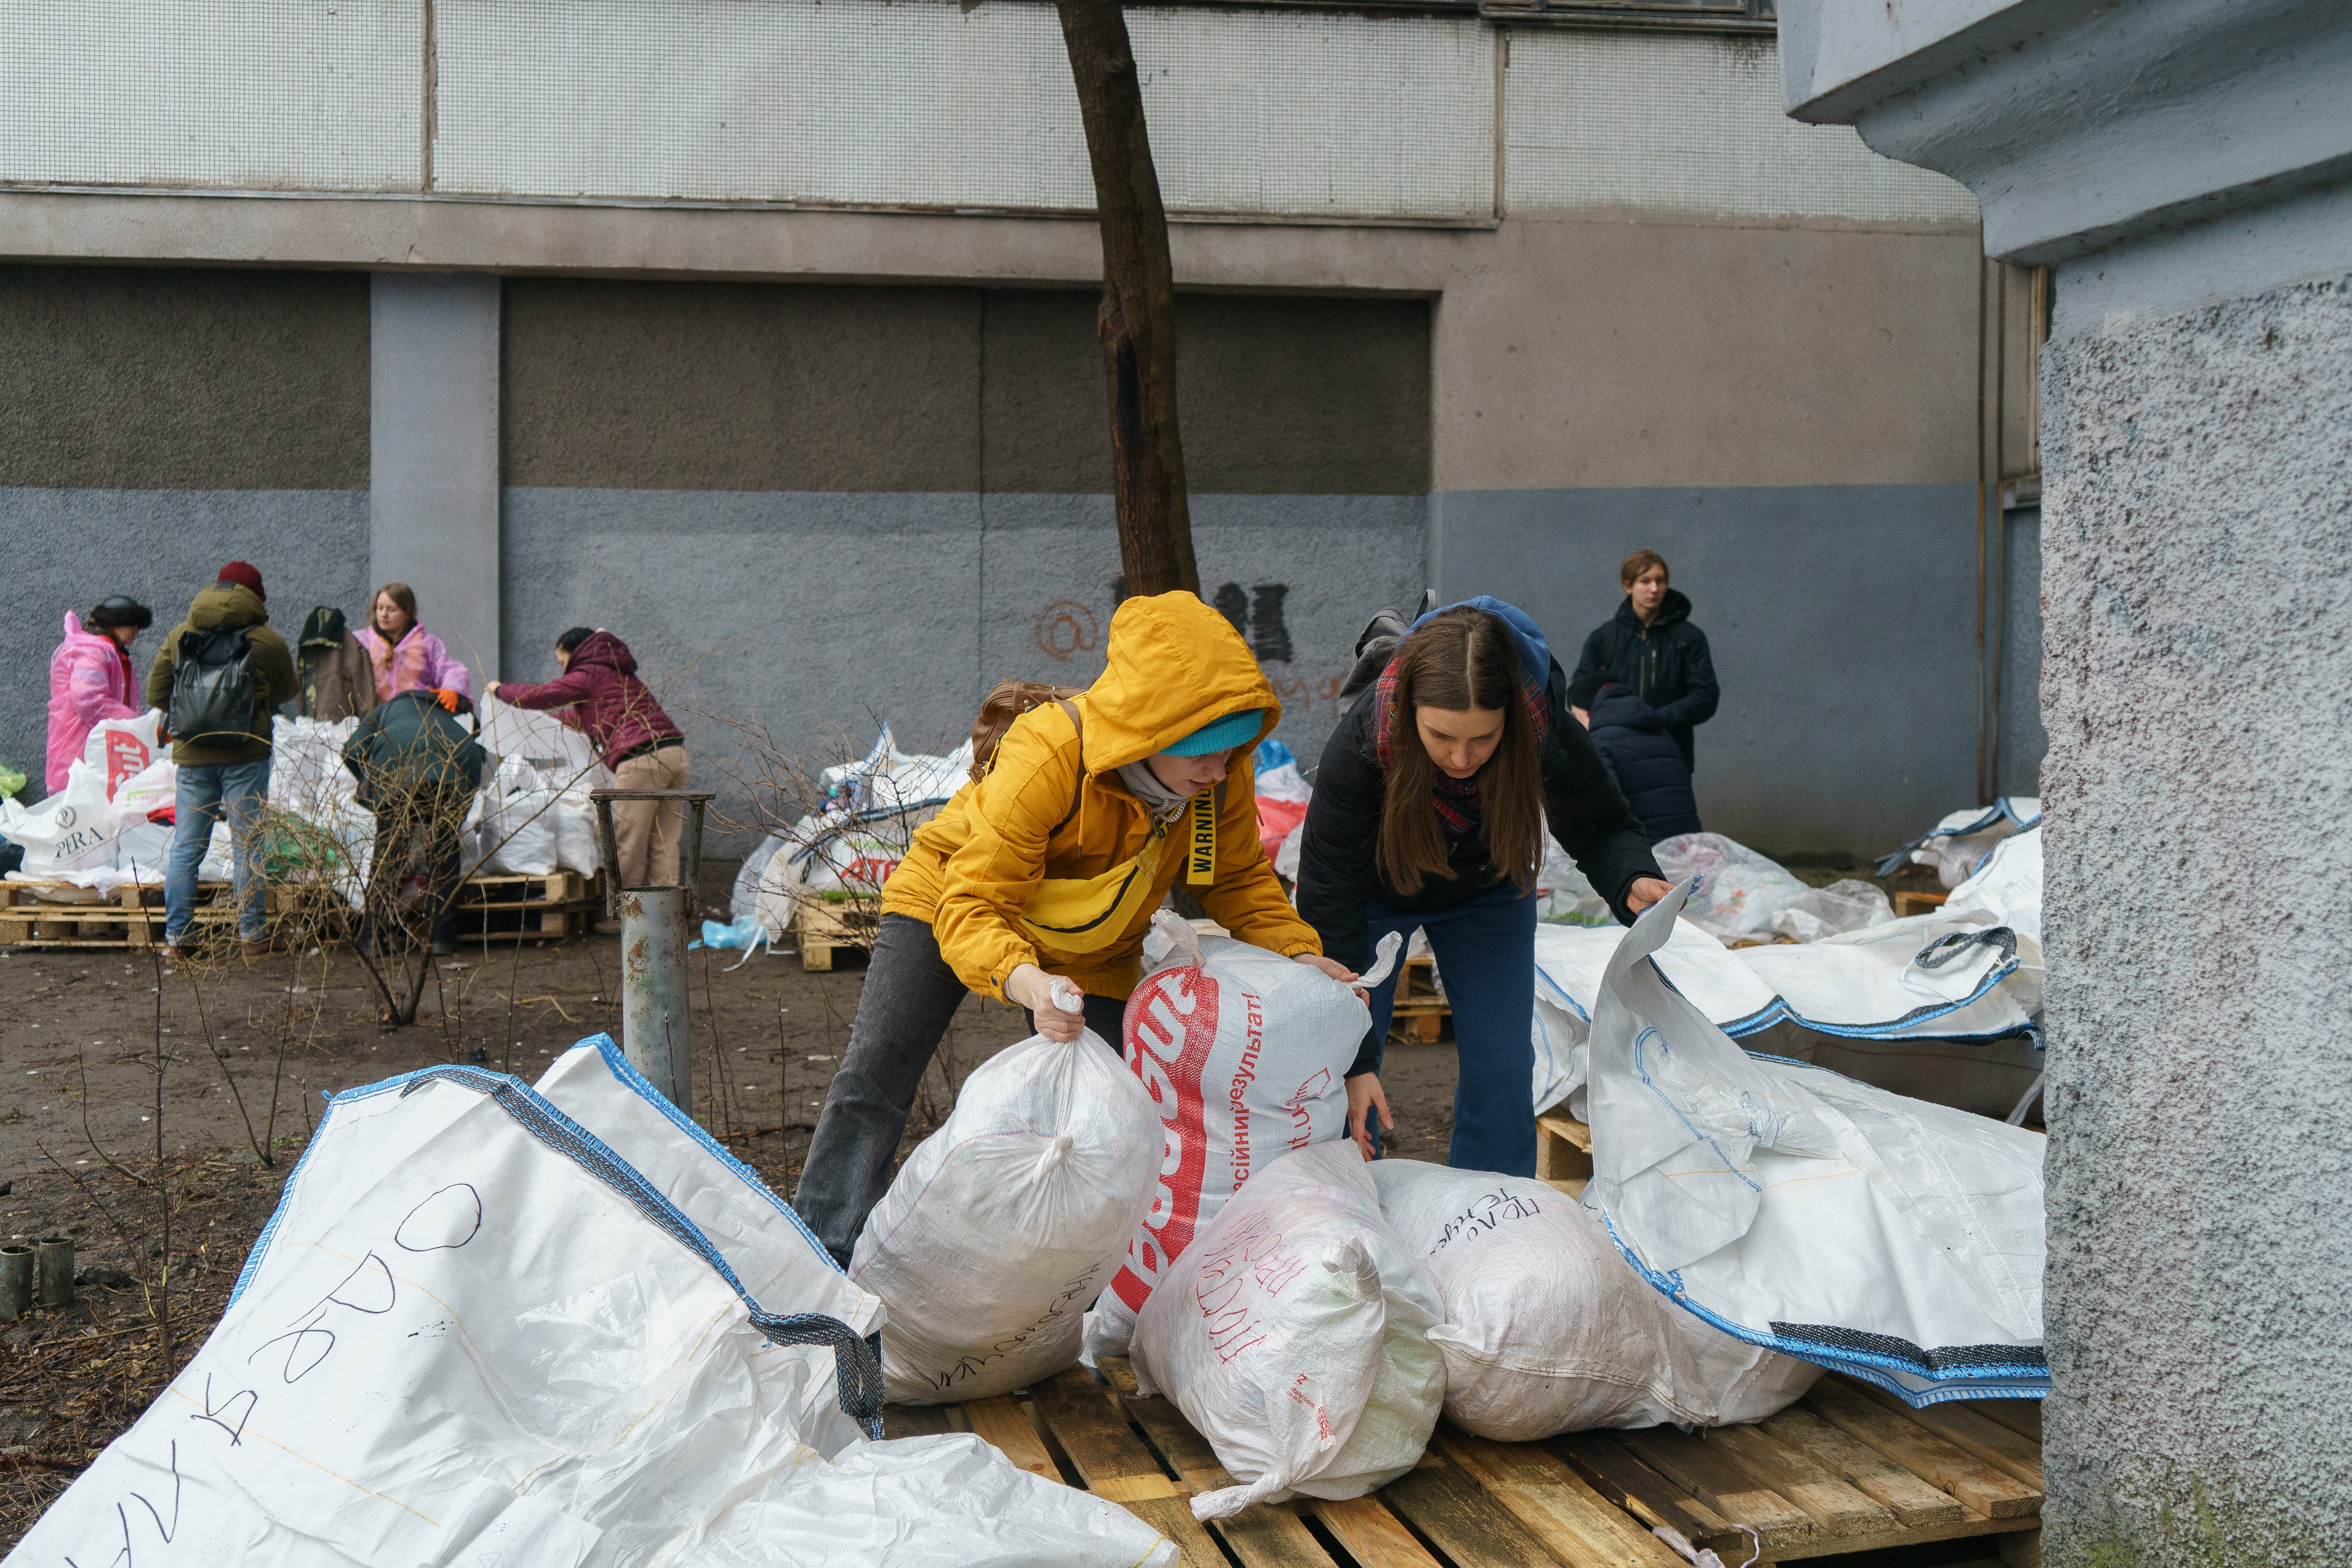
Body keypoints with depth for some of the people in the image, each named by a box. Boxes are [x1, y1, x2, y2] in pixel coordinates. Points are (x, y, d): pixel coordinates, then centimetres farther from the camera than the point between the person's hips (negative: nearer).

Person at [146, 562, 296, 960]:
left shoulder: (177, 636, 4)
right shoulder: (267, 642, -5)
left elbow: (155, 695, 7)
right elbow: (286, 691, 9)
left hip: (191, 754, 3)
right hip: (246, 755, -3)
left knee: (185, 848, 8)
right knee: (247, 845, 3)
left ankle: (175, 938, 9)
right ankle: (254, 935, 6)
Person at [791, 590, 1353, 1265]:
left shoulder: (1223, 773, -24)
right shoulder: (1045, 758, -41)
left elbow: (1238, 878, -5)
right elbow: (971, 906, -41)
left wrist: (1295, 951, -23)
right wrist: (1023, 980, -60)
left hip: (1088, 955, 4)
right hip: (950, 899, -3)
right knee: (872, 1080, -9)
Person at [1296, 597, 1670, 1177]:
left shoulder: (1551, 736, -36)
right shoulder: (1360, 745, -39)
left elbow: (1603, 831, -14)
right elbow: (1331, 908, -32)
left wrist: (1633, 881, -40)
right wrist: (1352, 1059, -33)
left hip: (1488, 894, 2)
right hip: (1378, 889, -1)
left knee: (1501, 1068, 0)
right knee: (1343, 1085, -3)